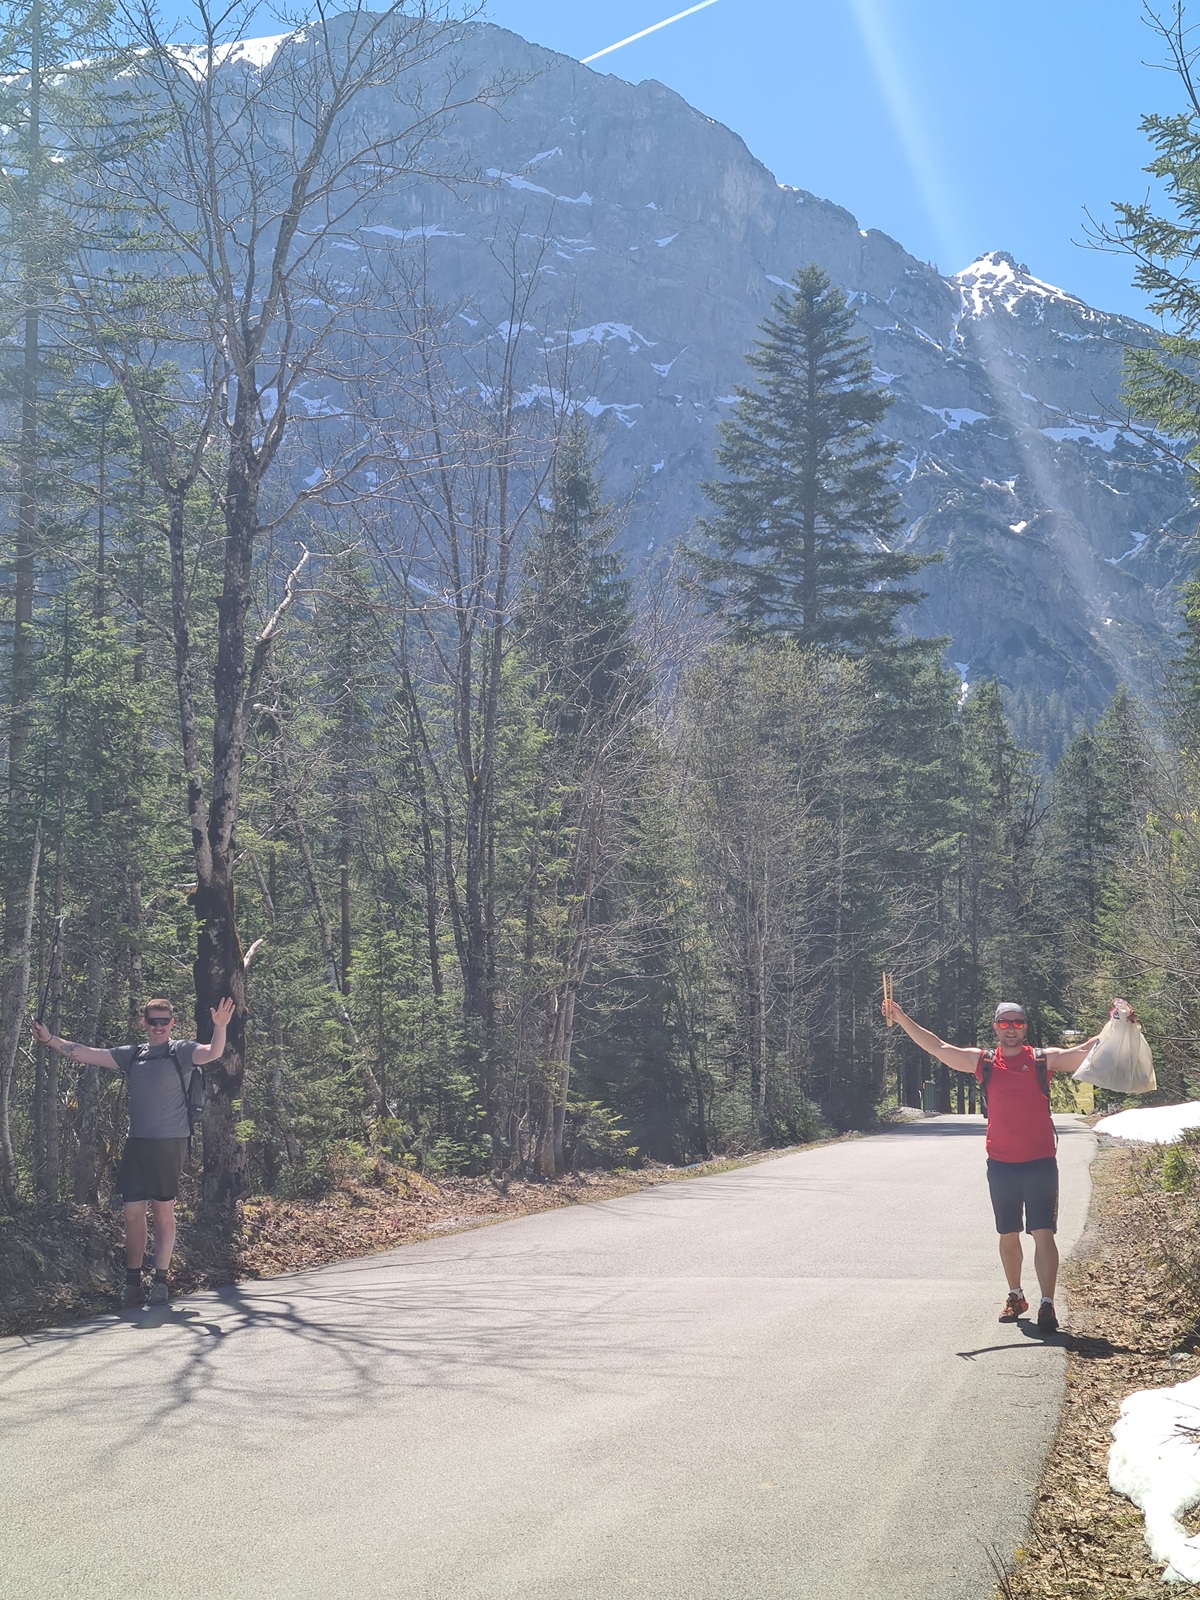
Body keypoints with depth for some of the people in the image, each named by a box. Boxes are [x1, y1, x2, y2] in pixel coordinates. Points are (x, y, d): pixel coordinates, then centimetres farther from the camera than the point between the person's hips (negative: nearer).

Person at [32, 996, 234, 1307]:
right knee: (133, 1211, 3)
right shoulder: (132, 1055, 14)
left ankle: (160, 1280, 7)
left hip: (169, 1142, -4)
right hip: (137, 1142, 4)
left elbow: (213, 1053, -18)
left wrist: (220, 1027, -36)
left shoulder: (180, 1051, 0)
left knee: (163, 1211, 0)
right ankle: (132, 1282, 10)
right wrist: (50, 1039, 8)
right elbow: (87, 1055, 14)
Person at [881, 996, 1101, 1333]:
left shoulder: (1043, 1060, 1)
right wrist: (902, 1020, 3)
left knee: (1043, 1235, -7)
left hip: (1040, 1162, -3)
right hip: (1001, 1165, 3)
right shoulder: (984, 1062, 6)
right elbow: (937, 1047, 7)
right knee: (1008, 1236, 13)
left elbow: (1085, 1051, -2)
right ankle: (1015, 1297, 29)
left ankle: (1047, 1305, -6)